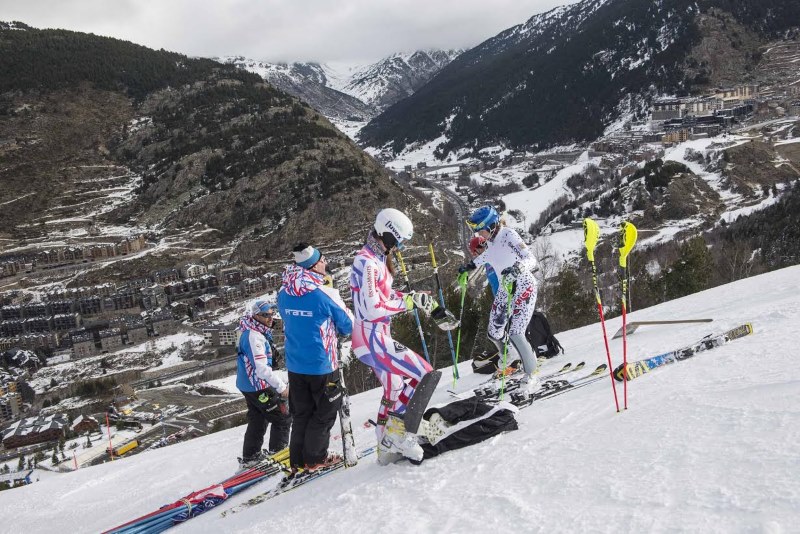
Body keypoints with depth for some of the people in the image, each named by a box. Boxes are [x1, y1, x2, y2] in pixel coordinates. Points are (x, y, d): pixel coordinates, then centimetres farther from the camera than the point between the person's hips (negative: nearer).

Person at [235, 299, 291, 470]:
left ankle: (250, 457, 30)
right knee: (283, 418, 1)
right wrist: (282, 386, -28)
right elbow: (261, 368, -30)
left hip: (247, 385, 10)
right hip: (258, 386, -10)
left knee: (257, 420, 21)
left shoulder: (249, 332, 8)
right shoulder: (254, 336, -24)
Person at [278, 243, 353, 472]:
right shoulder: (326, 293, -19)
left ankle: (298, 460, 23)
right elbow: (348, 325, -8)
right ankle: (315, 458, 18)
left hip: (294, 365, 6)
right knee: (325, 412, 12)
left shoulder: (284, 293, -2)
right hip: (322, 366, -5)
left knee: (301, 413, 18)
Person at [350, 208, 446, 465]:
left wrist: (419, 300, 12)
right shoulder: (368, 263, -18)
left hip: (376, 338, 11)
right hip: (373, 339, -11)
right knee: (425, 376, -13)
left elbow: (387, 296, 22)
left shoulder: (376, 260, 15)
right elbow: (372, 309, -25)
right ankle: (399, 432, -7)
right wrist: (407, 301, -18)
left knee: (394, 389, 20)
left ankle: (387, 448, 30)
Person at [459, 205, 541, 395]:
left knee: (515, 333, -18)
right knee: (494, 332, 11)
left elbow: (531, 259, -32)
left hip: (523, 286, -8)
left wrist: (517, 268, -51)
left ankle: (531, 375, -1)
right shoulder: (491, 240, 1)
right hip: (505, 288, 8)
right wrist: (470, 266, 20)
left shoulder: (508, 235, -22)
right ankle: (507, 354, 44)